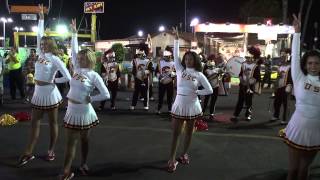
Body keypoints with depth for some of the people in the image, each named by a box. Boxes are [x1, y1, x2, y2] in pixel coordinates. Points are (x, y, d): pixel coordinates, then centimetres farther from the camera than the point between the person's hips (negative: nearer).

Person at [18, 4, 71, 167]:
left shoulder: (55, 59, -9)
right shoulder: (41, 54, 8)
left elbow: (67, 77, -13)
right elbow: (39, 35, 13)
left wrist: (53, 81, -6)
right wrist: (41, 17, 14)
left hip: (50, 94, -6)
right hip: (38, 94, 7)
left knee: (52, 123, 7)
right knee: (34, 123, 9)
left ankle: (51, 151, 18)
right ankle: (28, 153, 15)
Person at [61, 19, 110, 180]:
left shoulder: (94, 76, -12)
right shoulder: (77, 69, 2)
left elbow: (106, 95, -16)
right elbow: (74, 51, 9)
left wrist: (90, 99, -11)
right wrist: (74, 33, 11)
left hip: (84, 111, -5)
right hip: (72, 111, 5)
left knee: (84, 139, 13)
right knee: (71, 142, 9)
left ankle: (83, 164, 31)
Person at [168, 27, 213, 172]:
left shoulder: (199, 74, -1)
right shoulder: (180, 69, 2)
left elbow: (209, 90, -2)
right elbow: (175, 55, -5)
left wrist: (196, 92, -9)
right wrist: (176, 38, -9)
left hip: (192, 106, 0)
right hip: (179, 104, 0)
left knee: (189, 132, 13)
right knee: (176, 133, 3)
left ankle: (184, 154, 31)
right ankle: (172, 159, 9)